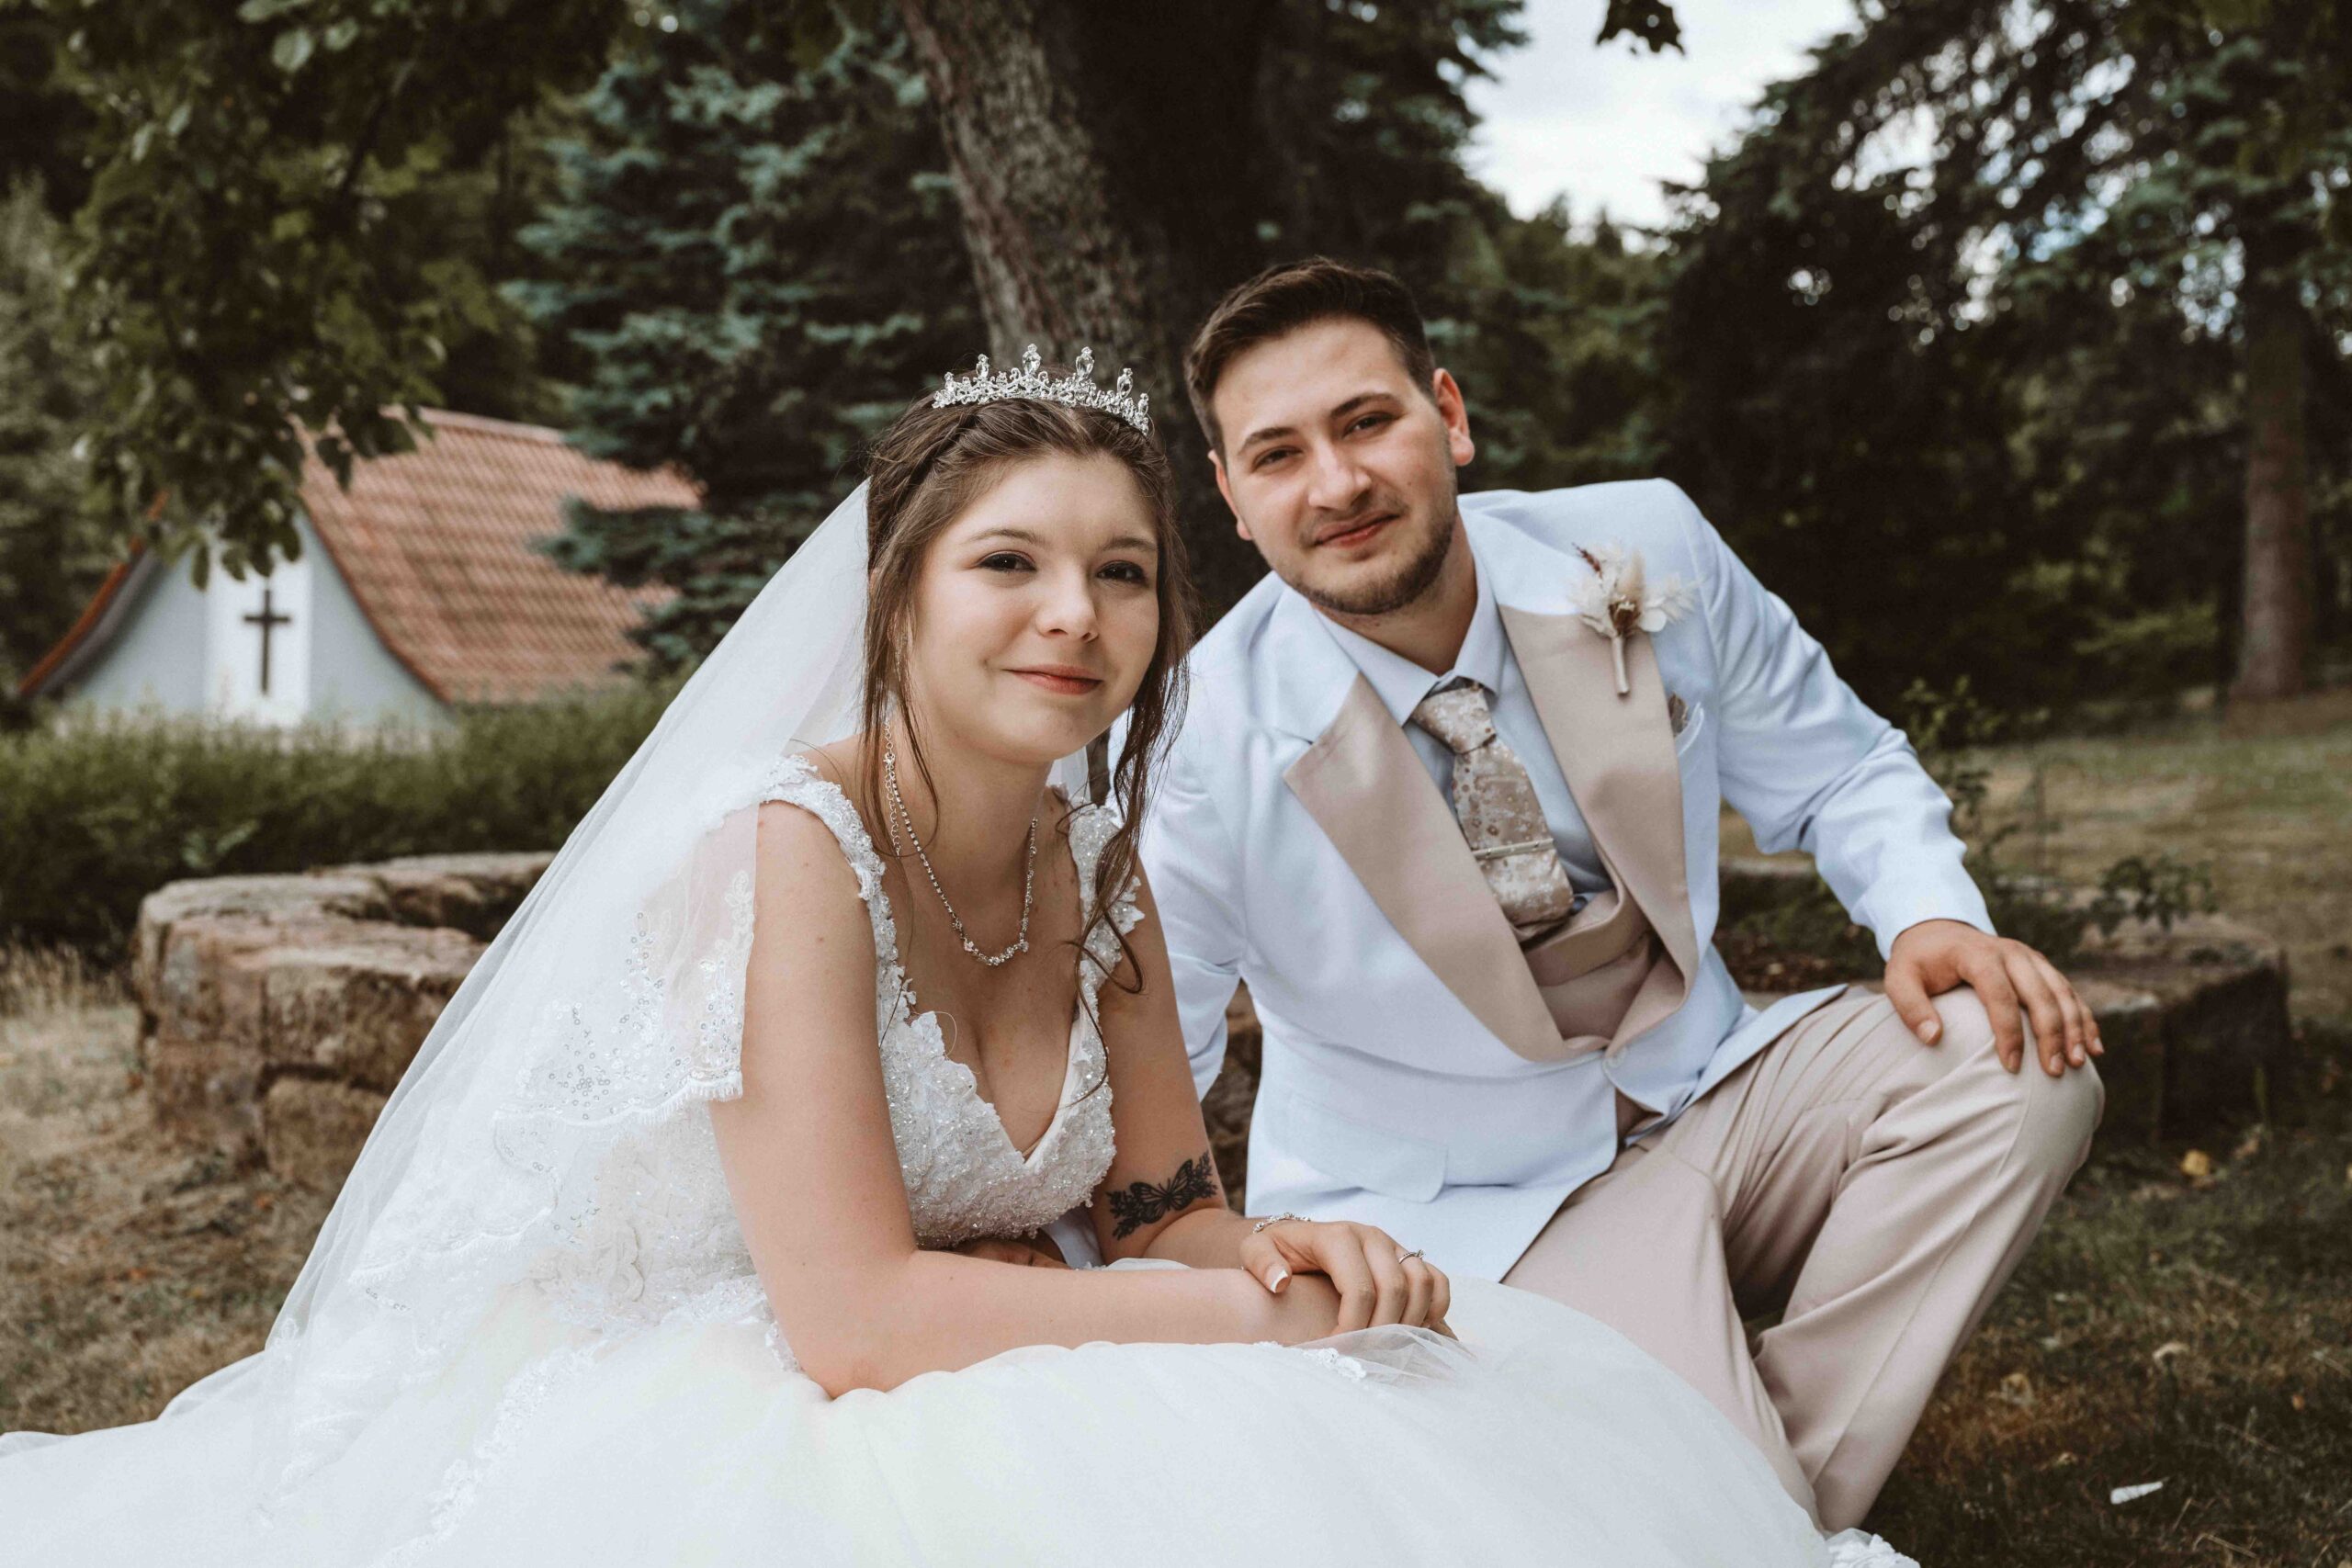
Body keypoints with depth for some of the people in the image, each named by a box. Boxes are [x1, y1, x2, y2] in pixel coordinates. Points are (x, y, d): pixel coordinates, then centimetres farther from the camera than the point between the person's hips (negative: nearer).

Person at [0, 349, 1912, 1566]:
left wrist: (1279, 1251, -17)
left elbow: (1162, 1203, 7)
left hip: (987, 1387, 8)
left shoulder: (1092, 861, 4)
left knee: (1466, 1406, -9)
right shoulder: (785, 850, -18)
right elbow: (854, 1316, -24)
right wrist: (1241, 1316, -19)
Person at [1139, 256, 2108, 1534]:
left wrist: (1932, 916, -15)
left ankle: (1809, 1478, -8)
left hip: (1710, 1092, 5)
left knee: (2016, 1060, -17)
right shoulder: (1207, 749, -19)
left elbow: (1835, 770, 6)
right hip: (1473, 1215, -5)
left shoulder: (1642, 553, -10)